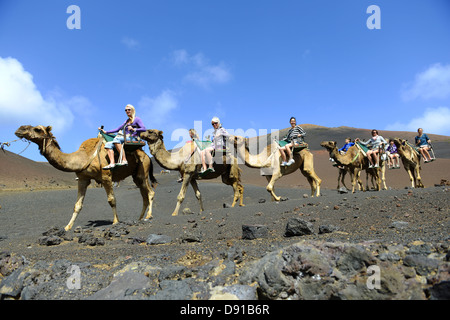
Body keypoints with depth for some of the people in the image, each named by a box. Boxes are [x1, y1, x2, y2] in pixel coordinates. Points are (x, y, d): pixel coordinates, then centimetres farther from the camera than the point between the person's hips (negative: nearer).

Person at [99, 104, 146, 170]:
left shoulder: (137, 119, 6)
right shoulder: (127, 121, 27)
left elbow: (144, 129, -8)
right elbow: (118, 129, 28)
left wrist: (133, 129, -21)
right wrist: (106, 132, 24)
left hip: (133, 139, -7)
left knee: (116, 139, -32)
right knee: (108, 144, -12)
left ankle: (124, 160, -38)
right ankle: (112, 163, -31)